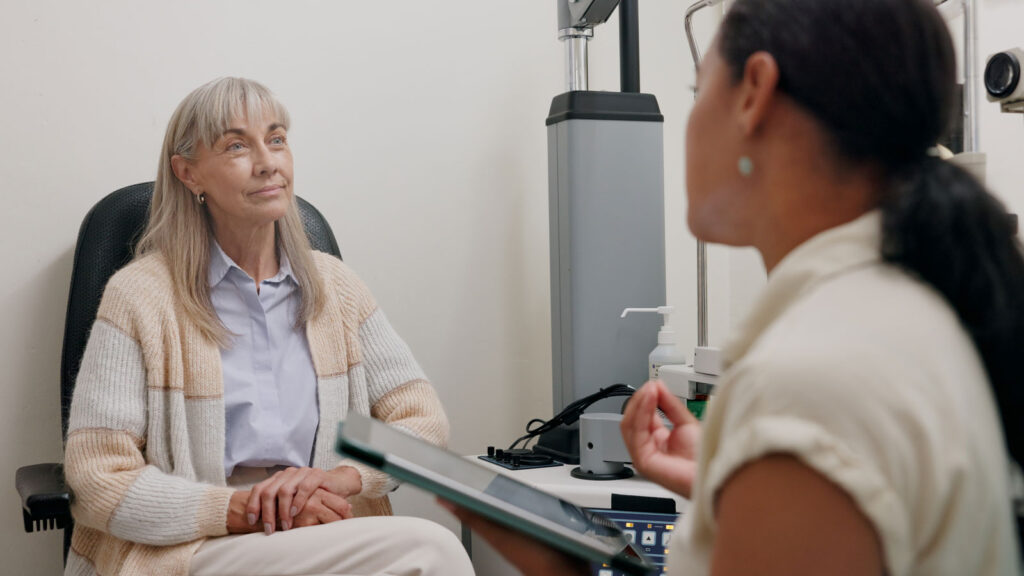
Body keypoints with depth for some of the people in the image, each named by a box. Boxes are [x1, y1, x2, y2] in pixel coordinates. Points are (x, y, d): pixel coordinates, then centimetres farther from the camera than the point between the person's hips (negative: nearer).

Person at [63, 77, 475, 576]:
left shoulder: (335, 286, 11)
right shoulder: (137, 297, -3)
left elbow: (424, 418, 8)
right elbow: (98, 480, -7)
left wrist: (341, 476, -12)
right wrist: (248, 510, -17)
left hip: (330, 532, 5)